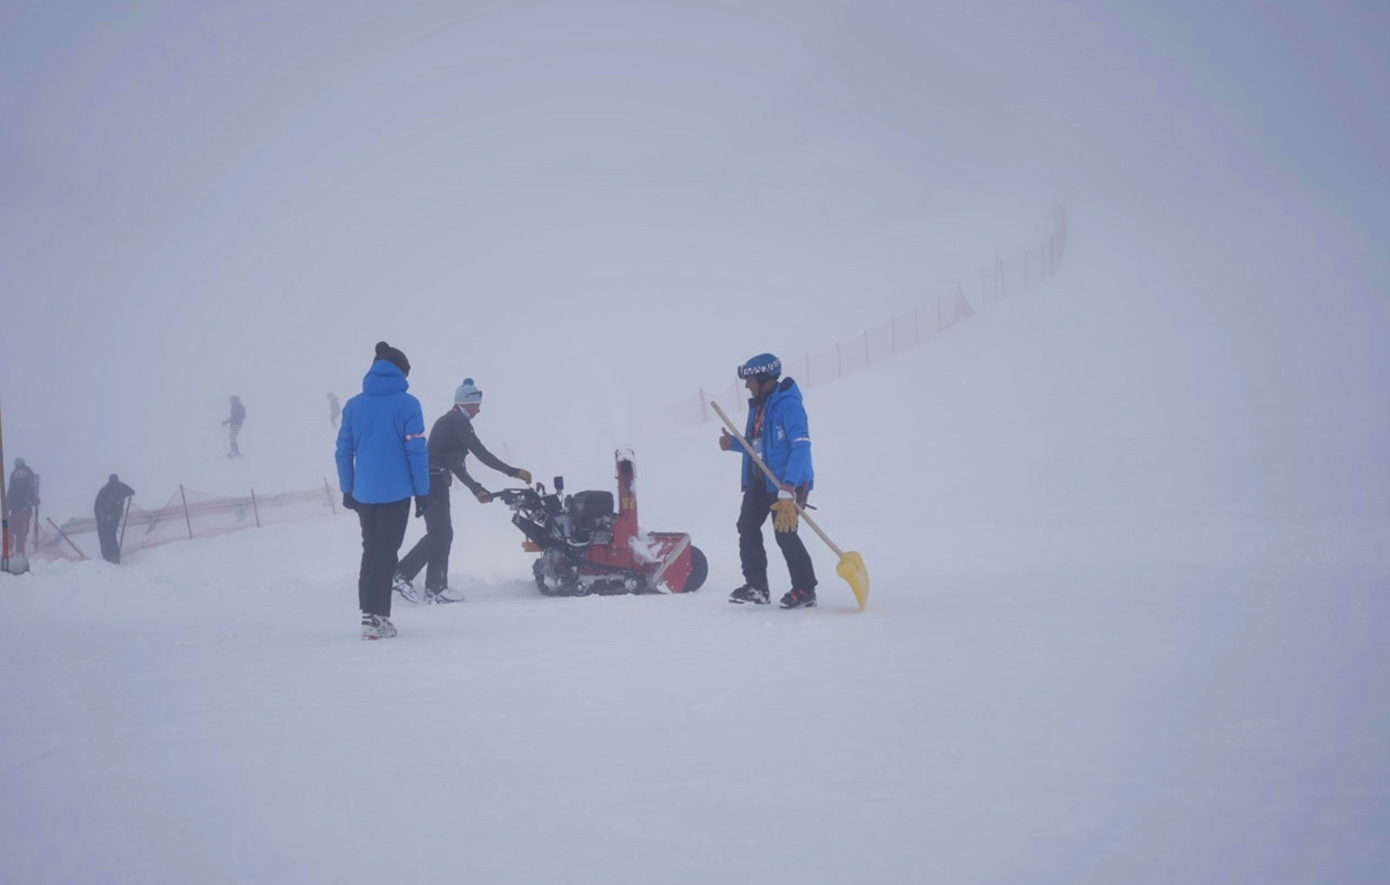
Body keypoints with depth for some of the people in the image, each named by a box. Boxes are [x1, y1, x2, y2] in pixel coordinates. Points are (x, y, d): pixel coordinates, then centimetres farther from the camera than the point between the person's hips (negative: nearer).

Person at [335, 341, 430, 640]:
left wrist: (347, 489, 14)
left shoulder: (354, 405, 5)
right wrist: (422, 490, -3)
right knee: (386, 553, 0)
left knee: (371, 550, 17)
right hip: (396, 492, -4)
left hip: (363, 493, 4)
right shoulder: (406, 404, -7)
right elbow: (416, 450, -10)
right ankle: (375, 617, -6)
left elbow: (344, 451, 6)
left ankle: (368, 612, 17)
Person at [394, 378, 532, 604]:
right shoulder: (458, 422, -10)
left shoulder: (448, 422, 21)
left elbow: (456, 465, 23)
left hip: (433, 481, 10)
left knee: (442, 535, 9)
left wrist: (477, 489, 18)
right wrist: (514, 472, -12)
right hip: (435, 482, -10)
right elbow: (482, 454, -15)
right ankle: (402, 573, -9)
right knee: (438, 534, -11)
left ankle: (435, 588, 8)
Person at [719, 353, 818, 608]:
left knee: (785, 533, -10)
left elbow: (801, 445, -24)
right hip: (759, 479, 9)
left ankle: (805, 589, 3)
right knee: (747, 525, 4)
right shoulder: (758, 405, 12)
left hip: (787, 481, -9)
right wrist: (733, 444, 1)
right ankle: (756, 586, 12)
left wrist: (788, 486, -30)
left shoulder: (788, 404, -17)